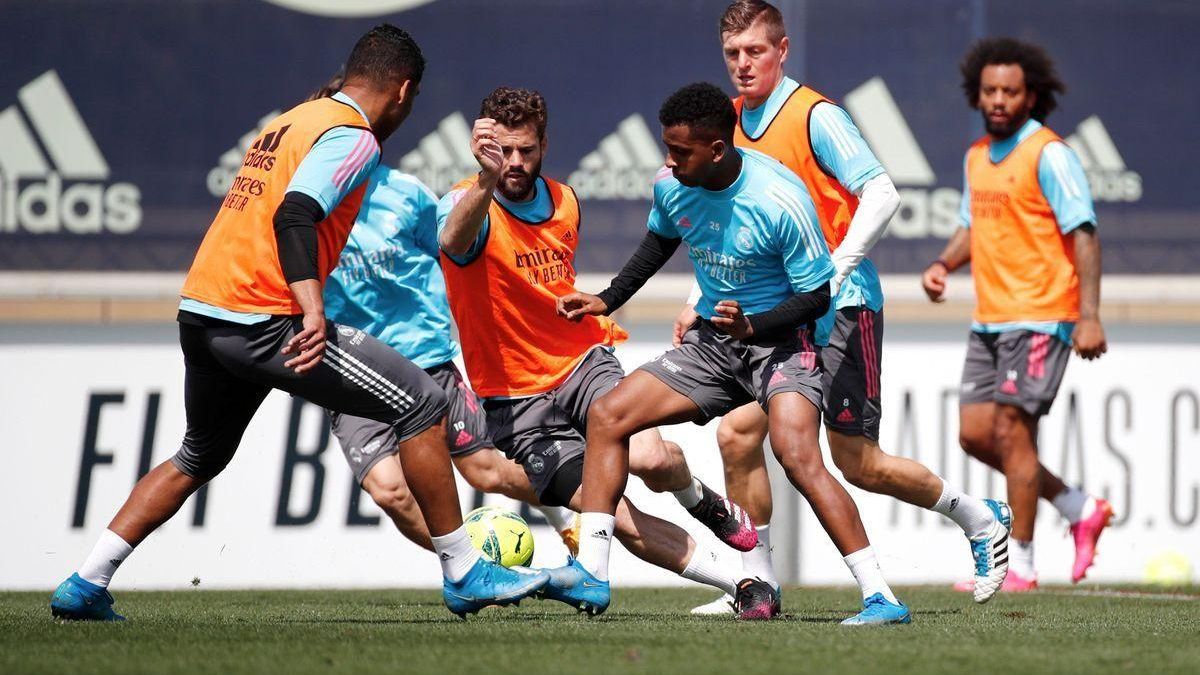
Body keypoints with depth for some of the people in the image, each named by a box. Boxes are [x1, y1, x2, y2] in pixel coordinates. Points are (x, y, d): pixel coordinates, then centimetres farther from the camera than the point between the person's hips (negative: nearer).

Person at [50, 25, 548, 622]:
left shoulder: (288, 123, 21)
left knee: (197, 459, 27)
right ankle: (464, 575, -2)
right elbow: (293, 217, -22)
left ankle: (84, 586, 20)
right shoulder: (352, 137, -7)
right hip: (262, 320, -9)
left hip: (198, 312, 9)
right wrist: (314, 313, -32)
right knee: (421, 404, -4)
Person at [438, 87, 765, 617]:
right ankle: (739, 582, -3)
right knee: (618, 518, -17)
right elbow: (454, 241, -42)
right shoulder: (469, 204, -14)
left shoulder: (564, 202, 5)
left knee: (650, 458, -27)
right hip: (517, 401, -3)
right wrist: (486, 181, -58)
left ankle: (702, 499, 8)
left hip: (583, 362, 3)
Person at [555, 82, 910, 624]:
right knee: (607, 416, -2)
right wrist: (608, 300, 11)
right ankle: (590, 573, 2)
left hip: (781, 341, -7)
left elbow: (816, 295, -17)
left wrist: (752, 326, -31)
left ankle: (880, 597, -27)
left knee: (796, 453, -29)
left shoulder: (781, 200, -25)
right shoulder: (670, 187, -6)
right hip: (711, 341, 7)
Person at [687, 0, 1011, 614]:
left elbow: (882, 194, -18)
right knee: (736, 432, -8)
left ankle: (980, 518, 16)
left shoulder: (815, 116, -11)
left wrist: (834, 271, -27)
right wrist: (699, 302, 14)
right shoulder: (732, 121, 10)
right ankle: (757, 581, 3)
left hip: (839, 308, -7)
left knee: (857, 462, -5)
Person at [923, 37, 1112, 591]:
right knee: (974, 434, 6)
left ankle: (1019, 566, -2)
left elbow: (1084, 235, -14)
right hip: (989, 318, 8)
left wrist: (1089, 316, -21)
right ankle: (1080, 510, 21)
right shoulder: (977, 157, 13)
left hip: (1040, 317, -8)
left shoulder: (1048, 155, -11)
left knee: (1011, 431, -10)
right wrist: (943, 264, 4)